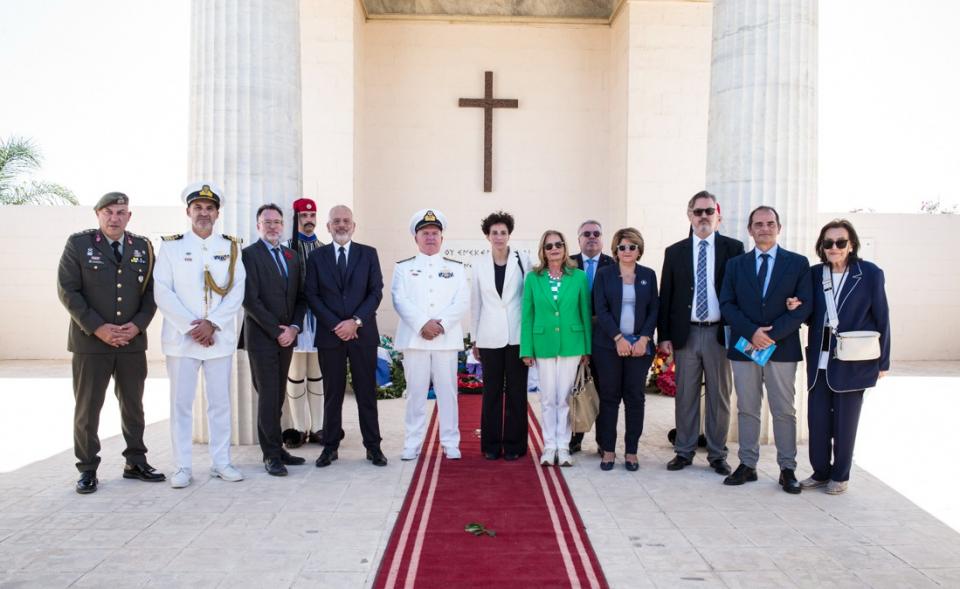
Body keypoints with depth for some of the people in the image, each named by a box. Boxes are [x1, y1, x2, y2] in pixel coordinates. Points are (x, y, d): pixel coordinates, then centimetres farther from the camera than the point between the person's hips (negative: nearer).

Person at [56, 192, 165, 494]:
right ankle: (87, 469, 17)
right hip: (90, 341, -3)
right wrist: (97, 328, -14)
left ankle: (135, 463, 23)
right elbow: (67, 290, -6)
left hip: (133, 341, 3)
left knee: (133, 405, 11)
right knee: (87, 407, 5)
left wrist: (137, 325, -9)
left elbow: (152, 291, 6)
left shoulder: (143, 247, 6)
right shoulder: (78, 243, -2)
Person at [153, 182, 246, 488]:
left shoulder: (231, 247, 7)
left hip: (220, 338, 1)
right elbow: (162, 293, -5)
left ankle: (221, 462, 17)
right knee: (181, 403, 3)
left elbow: (237, 293, 0)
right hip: (181, 339, -1)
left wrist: (212, 324, -12)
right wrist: (191, 328, -12)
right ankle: (183, 467, 12)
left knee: (220, 402, 7)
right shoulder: (171, 246, 3)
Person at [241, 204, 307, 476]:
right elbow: (250, 300, -12)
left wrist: (294, 328, -2)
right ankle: (272, 454, 4)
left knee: (278, 396, 9)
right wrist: (276, 331, -12)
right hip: (262, 338, -5)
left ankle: (275, 448, 16)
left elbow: (300, 297, 13)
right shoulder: (249, 254, -4)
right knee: (268, 397, -3)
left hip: (286, 336, 5)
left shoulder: (291, 256, 14)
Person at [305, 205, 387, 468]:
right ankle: (330, 446, 16)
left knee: (367, 391, 5)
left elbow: (376, 292, 0)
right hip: (330, 334, 0)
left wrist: (356, 321, -12)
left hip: (363, 333, 0)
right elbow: (312, 295, 1)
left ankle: (373, 446, 12)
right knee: (332, 392, 7)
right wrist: (335, 325, -10)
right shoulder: (317, 256, 7)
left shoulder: (368, 254, 6)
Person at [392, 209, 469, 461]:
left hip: (447, 339, 1)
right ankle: (412, 444, 11)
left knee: (447, 392, 3)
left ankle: (450, 443, 10)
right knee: (415, 392, 3)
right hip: (414, 338, 0)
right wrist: (422, 324, -16)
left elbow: (462, 302, 1)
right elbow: (400, 300, -3)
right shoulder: (403, 268, 10)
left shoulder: (456, 268, 12)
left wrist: (441, 323, -14)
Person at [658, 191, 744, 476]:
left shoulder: (733, 248, 2)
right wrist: (664, 336, 0)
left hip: (720, 333, -1)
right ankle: (684, 451, 19)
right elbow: (665, 296, 6)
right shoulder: (675, 251, 7)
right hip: (686, 333, 1)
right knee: (685, 395, 8)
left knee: (719, 396, 8)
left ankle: (717, 455, 19)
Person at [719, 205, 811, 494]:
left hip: (782, 348, -1)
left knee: (784, 411, 4)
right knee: (747, 410, 8)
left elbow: (803, 306, -4)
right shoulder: (735, 264, 9)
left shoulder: (798, 263, 4)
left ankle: (788, 469, 14)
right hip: (744, 347, 2)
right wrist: (752, 332, -14)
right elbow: (727, 305, 2)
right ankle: (747, 465, 17)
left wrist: (771, 334, -14)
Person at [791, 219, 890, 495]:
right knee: (817, 419, 6)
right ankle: (820, 472, 24)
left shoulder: (870, 274, -5)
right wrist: (797, 308, -10)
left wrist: (883, 361, -1)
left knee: (844, 421, 7)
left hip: (853, 362, -3)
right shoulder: (814, 274, 5)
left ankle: (840, 476, 24)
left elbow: (881, 318, -1)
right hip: (820, 360, 3)